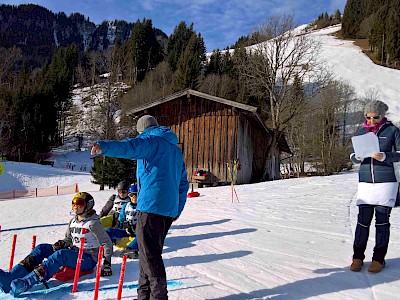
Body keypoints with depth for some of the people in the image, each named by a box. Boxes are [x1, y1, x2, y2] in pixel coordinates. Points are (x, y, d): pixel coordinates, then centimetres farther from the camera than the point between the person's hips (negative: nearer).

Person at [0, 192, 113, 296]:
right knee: (42, 248, -7)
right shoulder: (73, 221, 10)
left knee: (60, 254, -35)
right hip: (73, 254, 8)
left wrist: (107, 263, -17)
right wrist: (61, 244, -3)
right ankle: (11, 277, -24)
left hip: (89, 260, -8)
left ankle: (26, 283, -49)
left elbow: (107, 243, -10)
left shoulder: (93, 223, -12)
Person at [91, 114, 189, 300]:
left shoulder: (150, 140, 0)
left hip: (152, 204, -9)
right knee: (152, 251, 16)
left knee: (149, 253, -2)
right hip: (170, 208, 9)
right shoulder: (175, 149, 25)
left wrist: (104, 146, -38)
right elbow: (183, 182, 25)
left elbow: (131, 147, -24)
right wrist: (178, 209, 28)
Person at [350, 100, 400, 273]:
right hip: (365, 183, 2)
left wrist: (384, 156, -18)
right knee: (363, 220, 0)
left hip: (386, 182, -2)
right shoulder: (362, 132, 10)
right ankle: (358, 257, 11)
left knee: (382, 221, 5)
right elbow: (353, 157, 11)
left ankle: (378, 259, 15)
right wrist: (358, 157, -11)